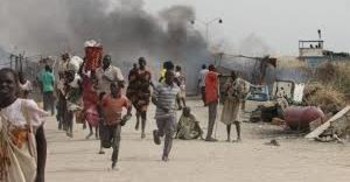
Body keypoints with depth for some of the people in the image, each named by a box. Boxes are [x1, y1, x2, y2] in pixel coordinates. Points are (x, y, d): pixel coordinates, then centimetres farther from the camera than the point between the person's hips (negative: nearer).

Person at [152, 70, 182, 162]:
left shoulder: (176, 88, 6)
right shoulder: (159, 87, -7)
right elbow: (153, 99, -8)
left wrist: (179, 105, 0)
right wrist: (162, 107, -22)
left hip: (172, 114, 2)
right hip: (160, 114, -2)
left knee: (169, 135, -8)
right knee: (162, 133, 10)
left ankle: (165, 155, -2)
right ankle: (156, 133, 49)